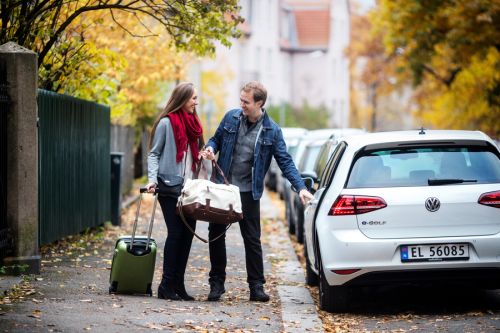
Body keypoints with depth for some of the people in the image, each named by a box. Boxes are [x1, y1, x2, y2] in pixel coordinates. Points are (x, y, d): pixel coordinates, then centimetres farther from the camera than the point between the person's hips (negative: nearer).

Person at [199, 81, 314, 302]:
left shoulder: (272, 131, -5)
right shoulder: (231, 117, 0)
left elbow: (285, 162, -4)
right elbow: (216, 139, 14)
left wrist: (300, 187, -15)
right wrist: (210, 148, -10)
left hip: (248, 192, -2)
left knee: (252, 239, 1)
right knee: (216, 234, 5)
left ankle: (256, 286, 7)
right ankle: (216, 283, 16)